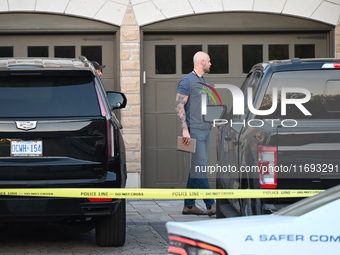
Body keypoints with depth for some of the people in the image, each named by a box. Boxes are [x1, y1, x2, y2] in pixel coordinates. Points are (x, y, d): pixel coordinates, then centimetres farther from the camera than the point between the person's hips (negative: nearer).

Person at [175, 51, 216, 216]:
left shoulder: (205, 82, 19)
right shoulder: (187, 81, -7)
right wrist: (185, 129, -19)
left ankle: (189, 205, 11)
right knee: (200, 167, -10)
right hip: (194, 130, -9)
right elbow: (179, 106, -13)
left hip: (206, 130, 9)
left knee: (196, 168, 8)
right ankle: (211, 205, -13)